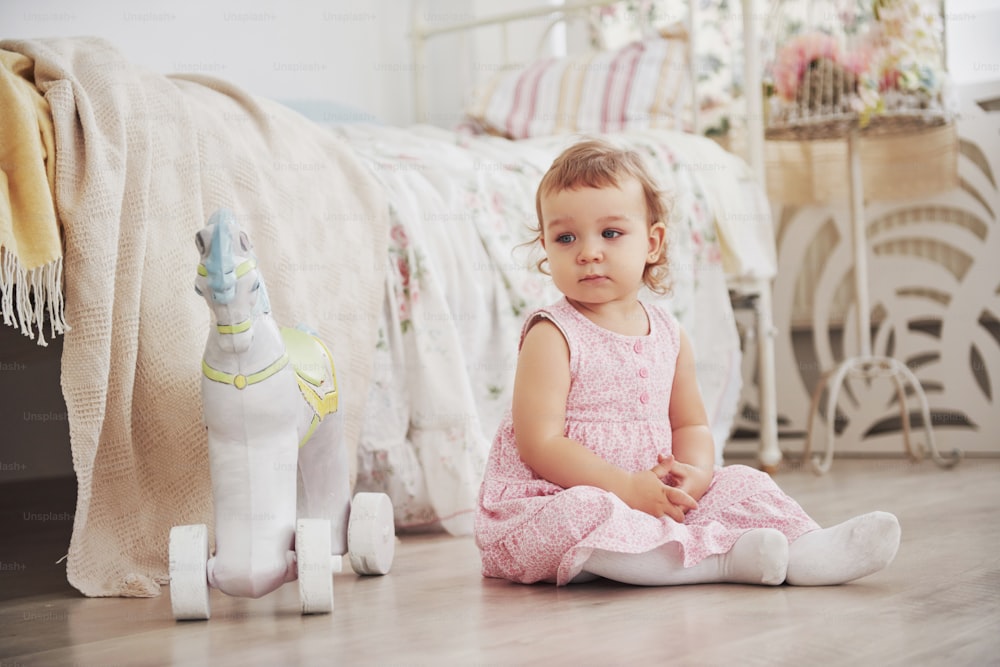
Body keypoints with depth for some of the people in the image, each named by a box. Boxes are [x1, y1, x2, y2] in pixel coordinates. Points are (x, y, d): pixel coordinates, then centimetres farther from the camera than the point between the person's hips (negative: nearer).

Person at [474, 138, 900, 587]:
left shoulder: (669, 335, 8)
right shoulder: (551, 336, -11)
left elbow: (690, 424, 16)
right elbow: (539, 446, -18)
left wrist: (695, 474, -8)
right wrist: (628, 488, -23)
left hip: (658, 498, 7)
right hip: (549, 504, -6)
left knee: (739, 484, -3)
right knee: (579, 515, -37)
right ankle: (726, 555, -36)